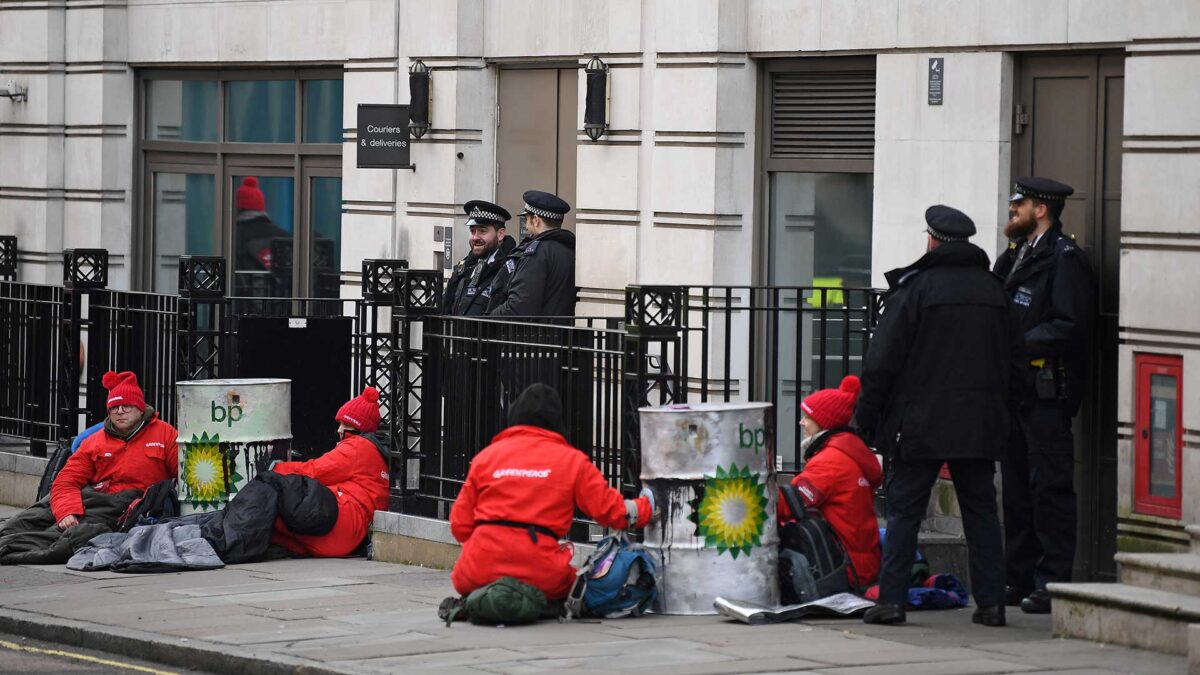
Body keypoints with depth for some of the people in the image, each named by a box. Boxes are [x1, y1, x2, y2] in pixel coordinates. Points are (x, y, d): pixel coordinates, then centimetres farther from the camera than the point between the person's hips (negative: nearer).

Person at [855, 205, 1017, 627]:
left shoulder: (915, 288, -8)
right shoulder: (993, 290, 9)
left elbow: (882, 361, -8)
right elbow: (1009, 356, 15)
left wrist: (866, 417, 0)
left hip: (921, 424, -4)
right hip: (980, 425, 5)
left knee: (904, 509, 0)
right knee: (981, 510, 9)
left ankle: (891, 599, -5)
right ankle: (991, 603, 7)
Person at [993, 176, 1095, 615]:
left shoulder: (1064, 258, -9)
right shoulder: (1017, 255, 17)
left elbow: (1070, 326, -16)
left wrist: (1017, 344, -18)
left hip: (1047, 389, -9)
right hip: (1015, 386, 9)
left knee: (1050, 487, -7)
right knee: (1017, 485, 12)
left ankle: (1052, 583, -5)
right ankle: (1019, 579, 18)